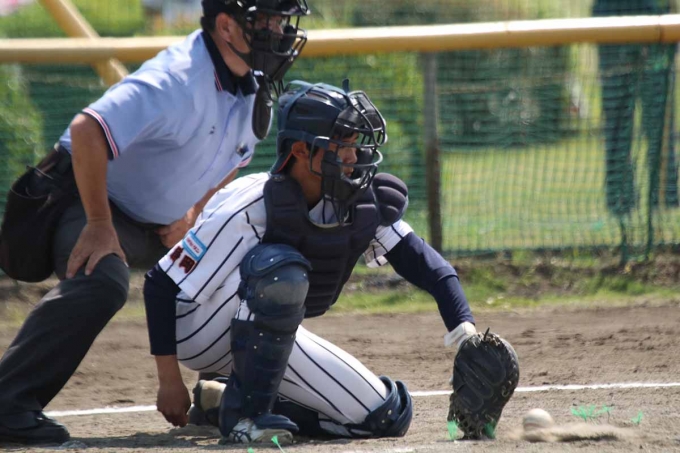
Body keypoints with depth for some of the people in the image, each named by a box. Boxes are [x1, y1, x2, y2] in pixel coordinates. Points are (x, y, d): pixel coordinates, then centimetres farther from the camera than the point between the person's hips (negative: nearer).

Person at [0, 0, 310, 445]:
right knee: (102, 280, -37)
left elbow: (233, 156, 18)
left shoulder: (256, 90, -3)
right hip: (89, 197, -9)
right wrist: (99, 225, -33)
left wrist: (195, 209, 4)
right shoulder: (178, 80, -32)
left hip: (164, 223, 9)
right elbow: (87, 132, -40)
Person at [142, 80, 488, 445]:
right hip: (201, 332, -7)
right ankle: (243, 411, -23)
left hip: (273, 339, 7)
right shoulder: (249, 211, -29)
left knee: (388, 415, -1)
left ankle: (223, 401, 8)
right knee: (282, 268, -36)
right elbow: (161, 285, -24)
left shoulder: (359, 203, -11)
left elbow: (419, 260, -10)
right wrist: (169, 381, -22)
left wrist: (463, 324, -27)